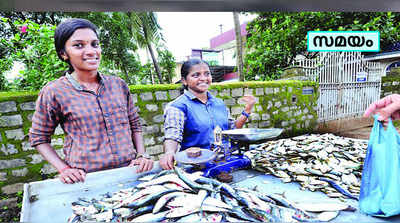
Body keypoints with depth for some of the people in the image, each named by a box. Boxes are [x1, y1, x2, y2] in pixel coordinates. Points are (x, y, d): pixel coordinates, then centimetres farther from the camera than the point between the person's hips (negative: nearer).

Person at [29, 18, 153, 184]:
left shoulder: (118, 84, 5)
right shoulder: (53, 92, -4)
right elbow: (38, 138, 7)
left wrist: (142, 155, 0)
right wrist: (64, 169, -5)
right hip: (86, 181, -1)